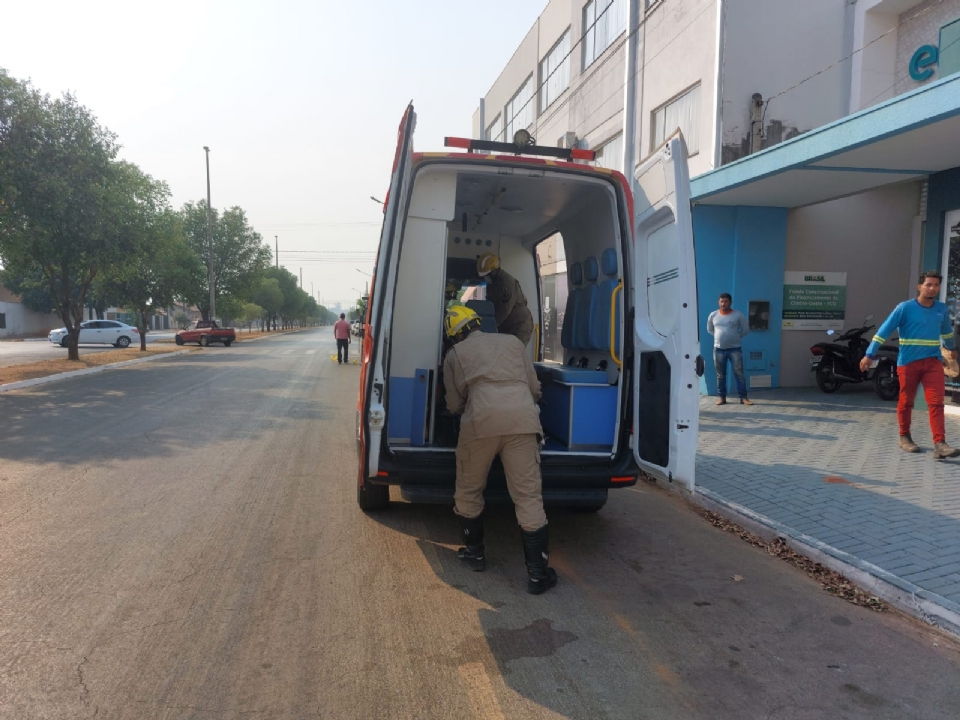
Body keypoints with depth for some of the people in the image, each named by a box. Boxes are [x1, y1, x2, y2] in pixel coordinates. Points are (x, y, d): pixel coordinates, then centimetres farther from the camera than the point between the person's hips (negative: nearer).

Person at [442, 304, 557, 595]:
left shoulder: (455, 354, 19)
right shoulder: (512, 341, 23)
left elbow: (454, 404, 21)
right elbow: (535, 389, 23)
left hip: (481, 421, -1)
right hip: (523, 420, 2)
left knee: (468, 491, 20)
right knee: (528, 497, 4)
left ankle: (474, 552, 32)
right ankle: (538, 573, 5)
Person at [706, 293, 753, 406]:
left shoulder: (738, 315, -3)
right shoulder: (713, 315, 3)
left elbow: (746, 329, 6)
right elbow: (709, 329, 18)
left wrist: (736, 337, 5)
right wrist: (719, 337, 10)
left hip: (735, 349, -2)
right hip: (718, 349, 2)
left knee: (739, 373, -2)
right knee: (720, 375, 7)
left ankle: (743, 397, 2)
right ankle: (721, 397, 13)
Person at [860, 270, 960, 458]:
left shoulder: (941, 308, 8)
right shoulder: (905, 308, -8)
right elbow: (885, 330, -10)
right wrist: (870, 355, -16)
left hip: (933, 362, 3)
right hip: (908, 362, -3)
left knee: (936, 402, -8)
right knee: (906, 402, 8)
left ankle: (939, 444, -11)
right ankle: (904, 437, 24)